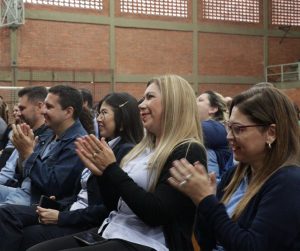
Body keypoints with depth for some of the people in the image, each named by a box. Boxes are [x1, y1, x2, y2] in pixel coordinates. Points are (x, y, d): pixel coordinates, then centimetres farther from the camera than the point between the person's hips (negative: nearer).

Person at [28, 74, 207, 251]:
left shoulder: (188, 152, -10)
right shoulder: (144, 148, 16)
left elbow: (155, 214, -19)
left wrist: (112, 169, -15)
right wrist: (102, 173, 0)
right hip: (111, 234, 8)